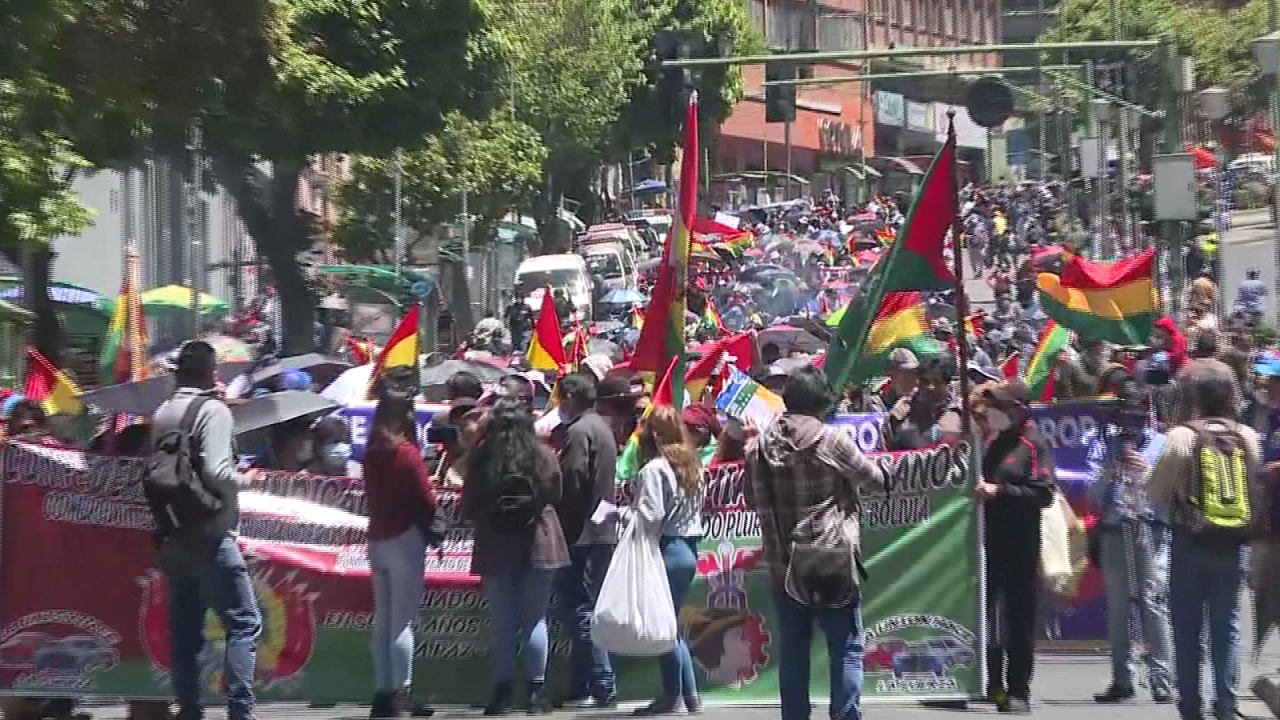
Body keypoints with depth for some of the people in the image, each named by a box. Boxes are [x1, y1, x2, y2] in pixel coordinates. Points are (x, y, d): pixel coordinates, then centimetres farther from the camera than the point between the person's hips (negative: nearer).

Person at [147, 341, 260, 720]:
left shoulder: (161, 414, 9)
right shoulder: (212, 410, -11)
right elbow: (216, 473, -20)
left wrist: (164, 521, 15)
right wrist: (241, 478, -3)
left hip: (173, 537, 7)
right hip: (208, 536, -7)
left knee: (184, 630, 10)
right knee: (244, 622, -3)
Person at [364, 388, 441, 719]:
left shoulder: (372, 454, 8)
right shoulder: (407, 453, -11)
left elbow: (373, 496, 9)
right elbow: (426, 501, -9)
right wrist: (431, 528, 7)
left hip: (377, 540, 7)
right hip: (405, 540, -7)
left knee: (382, 620, 10)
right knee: (403, 621, -6)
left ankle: (383, 692, 11)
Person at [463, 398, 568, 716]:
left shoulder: (483, 457, -9)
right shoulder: (543, 455, -7)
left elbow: (468, 507, -1)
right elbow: (556, 497, 7)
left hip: (495, 547, 0)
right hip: (538, 544, 0)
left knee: (502, 621, 7)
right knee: (535, 619, 8)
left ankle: (502, 690, 8)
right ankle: (536, 691, 7)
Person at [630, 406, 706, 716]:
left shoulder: (654, 469, -13)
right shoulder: (691, 466, 11)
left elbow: (650, 517, -18)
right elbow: (695, 509, 10)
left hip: (667, 550, -8)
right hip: (689, 550, 8)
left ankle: (672, 696, 6)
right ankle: (690, 696, 13)